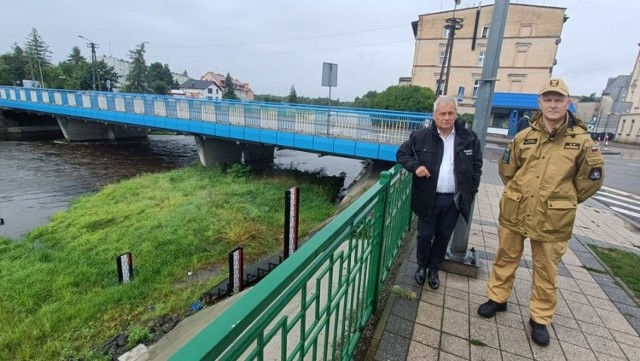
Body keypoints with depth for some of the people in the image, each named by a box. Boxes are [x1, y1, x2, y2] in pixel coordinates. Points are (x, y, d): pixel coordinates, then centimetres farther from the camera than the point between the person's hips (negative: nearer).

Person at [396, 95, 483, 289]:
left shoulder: (469, 138, -1)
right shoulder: (420, 136, -6)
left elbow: (476, 168, 5)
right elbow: (402, 153, 3)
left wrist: (470, 194, 1)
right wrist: (415, 166, -16)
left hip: (454, 200, 2)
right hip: (429, 198, -1)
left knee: (443, 236, 15)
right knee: (424, 235, 11)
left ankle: (434, 269, 35)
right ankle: (422, 266, 35)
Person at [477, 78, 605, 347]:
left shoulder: (581, 140, -5)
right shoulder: (524, 136, 0)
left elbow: (592, 178, 4)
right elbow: (506, 168, 13)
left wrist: (564, 201, 8)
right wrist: (519, 193, 14)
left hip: (552, 219, -1)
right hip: (515, 212, 2)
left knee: (546, 270, 12)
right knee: (506, 258, 15)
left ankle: (540, 318, 31)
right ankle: (497, 298, 34)